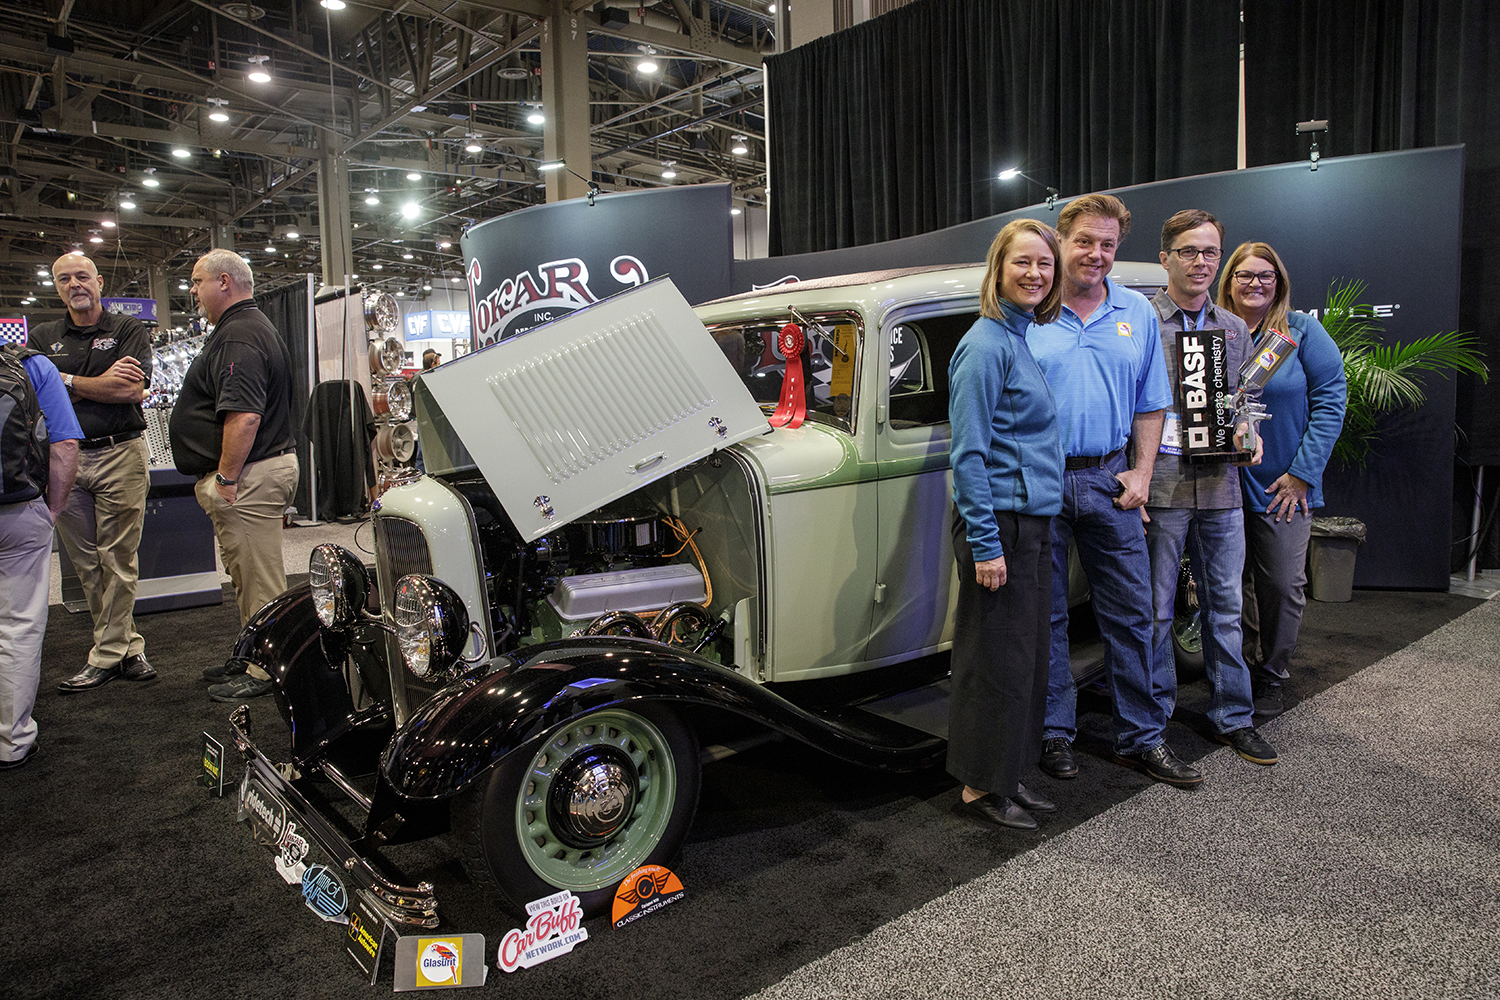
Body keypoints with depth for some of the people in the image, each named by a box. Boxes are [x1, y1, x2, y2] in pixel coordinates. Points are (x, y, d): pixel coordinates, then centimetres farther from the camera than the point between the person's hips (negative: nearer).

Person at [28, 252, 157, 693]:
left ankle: (107, 656, 6)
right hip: (65, 458, 4)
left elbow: (133, 390, -9)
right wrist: (104, 382, -7)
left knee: (117, 561, -2)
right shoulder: (42, 337, 16)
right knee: (86, 566, 5)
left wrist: (68, 382, -3)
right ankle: (129, 646, 14)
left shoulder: (130, 330, 5)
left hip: (121, 455, -4)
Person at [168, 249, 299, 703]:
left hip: (248, 476, -11)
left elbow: (244, 415, -26)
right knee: (249, 575, 19)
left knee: (259, 580, -3)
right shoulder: (250, 328, 20)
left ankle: (266, 671, 6)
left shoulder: (238, 337, -17)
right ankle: (253, 656, 30)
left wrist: (225, 477, -22)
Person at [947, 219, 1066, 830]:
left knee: (1025, 657, 15)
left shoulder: (1023, 339, 14)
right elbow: (968, 454, -18)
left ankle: (1004, 777, 27)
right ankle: (979, 788, 14)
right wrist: (985, 545, -20)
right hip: (999, 523, -9)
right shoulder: (986, 345, -13)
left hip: (1032, 522, 9)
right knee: (995, 660, 0)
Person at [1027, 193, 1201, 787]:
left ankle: (1141, 738, 21)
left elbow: (1150, 405, 14)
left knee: (1131, 613, 8)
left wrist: (1141, 473, 3)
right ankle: (1054, 733, 20)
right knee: (1045, 615, 6)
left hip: (1110, 481, 4)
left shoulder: (1138, 314, 11)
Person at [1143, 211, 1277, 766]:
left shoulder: (1235, 329, 16)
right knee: (1155, 609, 3)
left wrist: (1247, 432, 0)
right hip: (1160, 487, -5)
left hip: (1220, 488, 5)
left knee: (1225, 606, 13)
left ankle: (1233, 716, 26)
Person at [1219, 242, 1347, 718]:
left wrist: (1303, 472, -11)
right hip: (1223, 482, 2)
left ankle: (1272, 676, 20)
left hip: (1283, 484, -1)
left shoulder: (1303, 331, -2)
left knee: (1283, 584, 3)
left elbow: (1331, 400, -5)